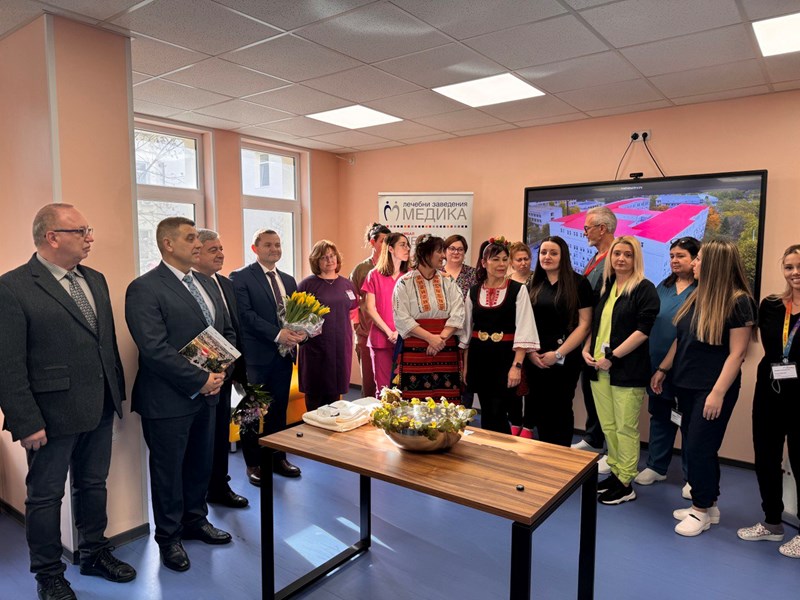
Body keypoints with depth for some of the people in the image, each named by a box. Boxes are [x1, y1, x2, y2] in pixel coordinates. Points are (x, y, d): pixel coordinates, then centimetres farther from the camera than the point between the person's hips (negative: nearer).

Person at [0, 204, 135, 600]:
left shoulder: (95, 280, 7)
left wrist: (117, 392, 9)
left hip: (100, 409, 6)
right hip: (53, 414, -6)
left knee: (93, 485, 21)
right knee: (45, 495, 13)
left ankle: (94, 553, 40)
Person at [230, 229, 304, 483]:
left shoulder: (289, 280, 14)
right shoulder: (240, 277, -5)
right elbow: (245, 314, -16)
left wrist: (299, 331, -10)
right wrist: (277, 334, -22)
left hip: (283, 355, 6)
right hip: (256, 355, -5)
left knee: (279, 410, 15)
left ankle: (278, 458, 28)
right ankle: (253, 464, 21)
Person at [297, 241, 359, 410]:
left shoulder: (347, 284, 8)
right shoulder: (307, 284, -4)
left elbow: (353, 307, 21)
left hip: (341, 345, 4)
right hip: (316, 346, -4)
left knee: (335, 391, 11)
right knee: (315, 392, 5)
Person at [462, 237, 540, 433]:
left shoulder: (518, 290, -4)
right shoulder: (473, 291, 6)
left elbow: (524, 332, -9)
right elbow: (467, 331, 12)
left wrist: (517, 365, -17)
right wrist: (465, 366, 11)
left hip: (505, 357, -3)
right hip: (479, 358, 3)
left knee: (498, 414, -4)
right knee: (486, 413, 11)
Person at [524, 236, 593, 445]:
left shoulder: (578, 283, -4)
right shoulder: (533, 284, 8)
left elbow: (584, 324, -8)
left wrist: (558, 353, -12)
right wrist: (530, 352, -5)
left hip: (566, 359, -4)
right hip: (535, 360, 4)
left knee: (560, 409, 5)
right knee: (540, 409, 10)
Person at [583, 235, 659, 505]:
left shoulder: (644, 289, -6)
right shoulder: (605, 287, 14)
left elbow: (643, 329, -14)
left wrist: (612, 357, -16)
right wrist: (586, 350, 3)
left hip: (627, 369, -6)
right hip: (599, 367, 6)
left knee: (625, 428, 1)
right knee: (608, 426, 13)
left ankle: (625, 484, 12)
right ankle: (616, 473, 26)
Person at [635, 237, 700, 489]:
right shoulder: (663, 287, 8)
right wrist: (652, 362, 9)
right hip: (658, 363, 5)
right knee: (660, 415, 16)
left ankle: (692, 476, 23)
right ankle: (656, 466, 30)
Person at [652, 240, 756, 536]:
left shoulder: (738, 301, -14)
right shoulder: (696, 297, 7)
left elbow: (737, 353, -16)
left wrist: (718, 393, -20)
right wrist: (662, 369, 14)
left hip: (712, 389, -7)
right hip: (686, 384, 7)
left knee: (699, 448, 0)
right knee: (695, 447, 13)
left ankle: (702, 509, 18)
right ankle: (707, 505, 28)